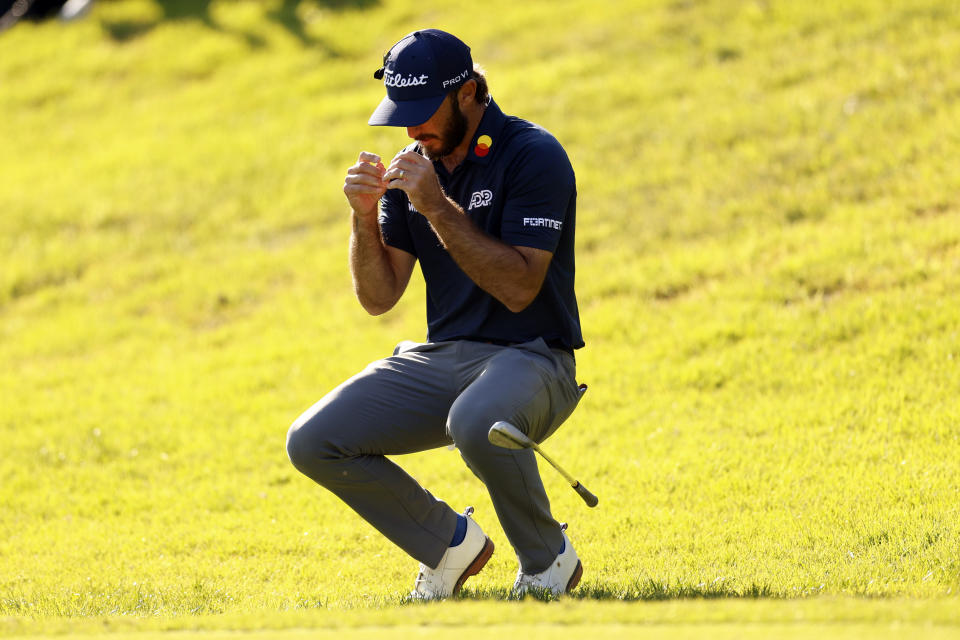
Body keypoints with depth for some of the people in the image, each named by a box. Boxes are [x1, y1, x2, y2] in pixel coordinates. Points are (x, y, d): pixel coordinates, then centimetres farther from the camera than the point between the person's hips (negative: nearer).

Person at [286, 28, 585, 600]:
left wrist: (438, 208, -23)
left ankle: (549, 561, -12)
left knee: (476, 422, -40)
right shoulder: (412, 167, 9)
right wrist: (366, 215, -11)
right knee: (313, 443, -10)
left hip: (529, 358, -7)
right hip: (438, 358, 7)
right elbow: (379, 297, 5)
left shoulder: (534, 156, -11)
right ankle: (452, 543, 8)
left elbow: (519, 289, -21)